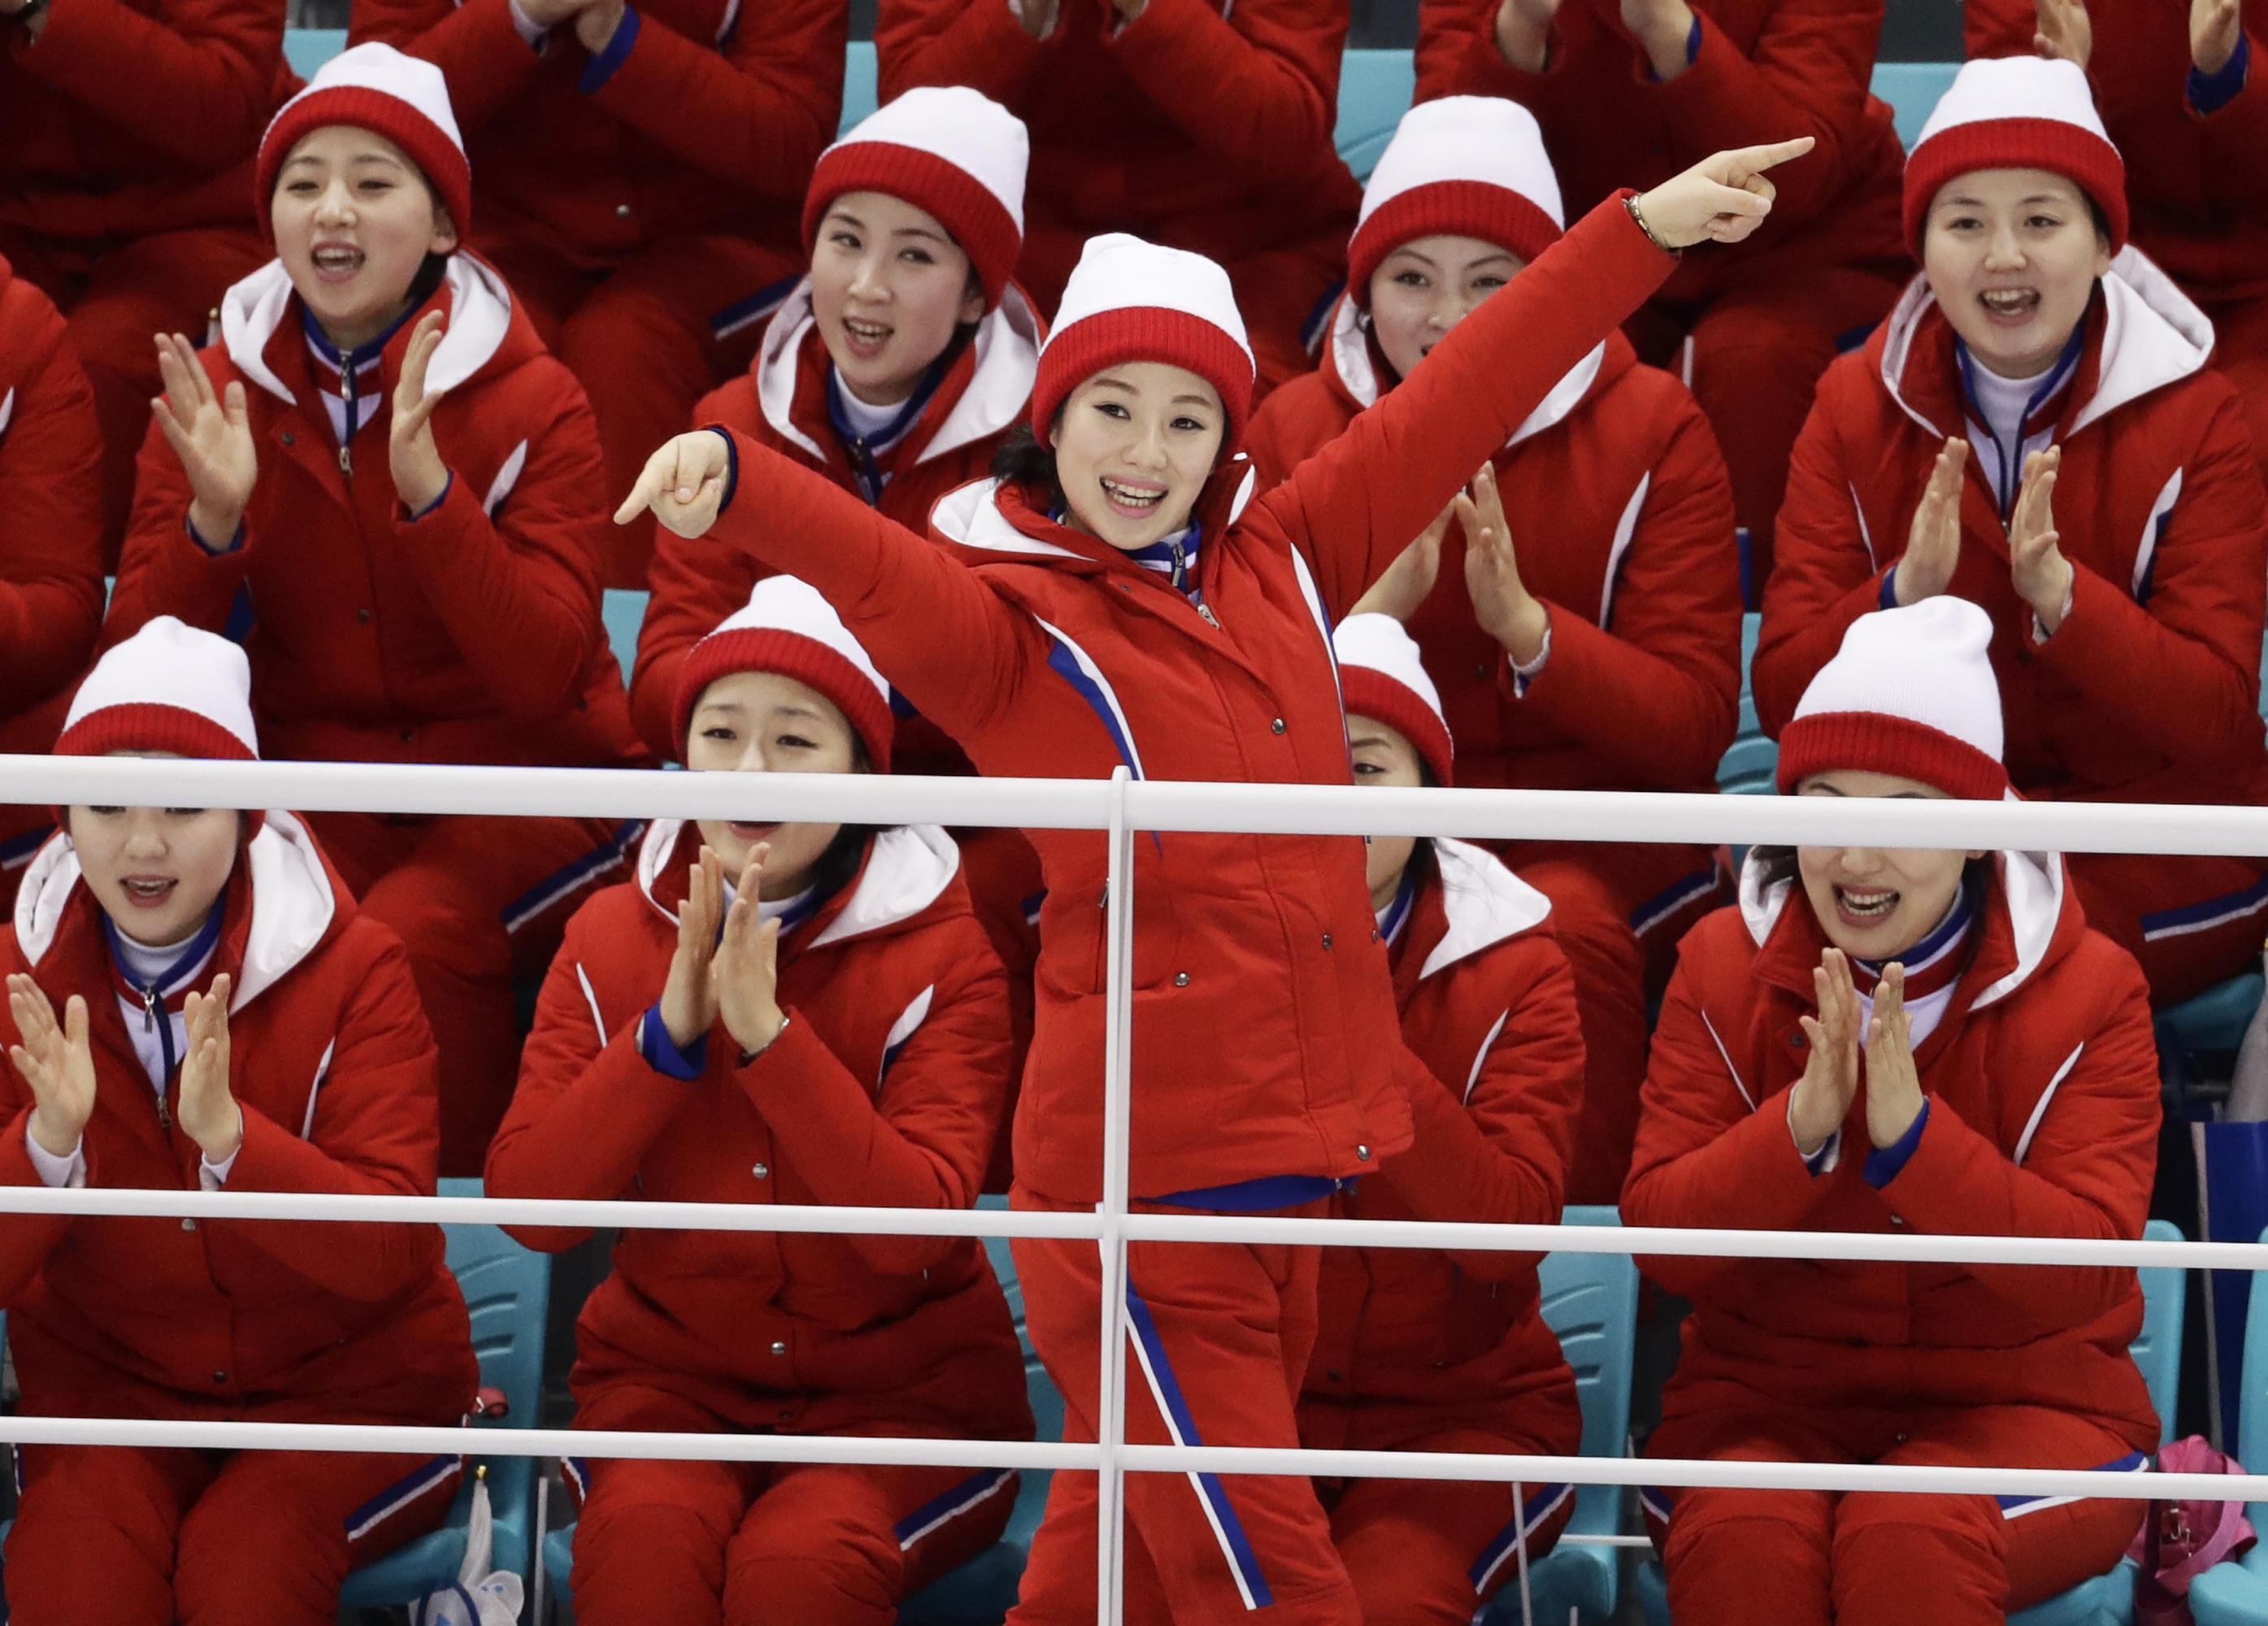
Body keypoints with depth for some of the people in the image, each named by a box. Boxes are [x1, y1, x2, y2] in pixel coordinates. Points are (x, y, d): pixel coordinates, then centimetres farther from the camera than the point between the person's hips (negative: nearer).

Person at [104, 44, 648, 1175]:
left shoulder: (534, 404, -7)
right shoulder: (214, 394, 0)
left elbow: (543, 676, -18)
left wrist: (427, 488, -29)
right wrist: (212, 520, -21)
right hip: (313, 778, 3)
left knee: (414, 937, -31)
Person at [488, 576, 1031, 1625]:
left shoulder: (939, 958, -6)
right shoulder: (611, 937, 3)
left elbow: (916, 1223, -20)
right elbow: (529, 1205, -7)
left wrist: (765, 1028, -26)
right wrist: (669, 1027, -18)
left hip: (901, 1392, -2)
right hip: (672, 1374, 2)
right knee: (643, 1535, -31)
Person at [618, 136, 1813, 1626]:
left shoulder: (1278, 569, 12)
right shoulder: (1007, 622, -4)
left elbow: (1457, 405, 17)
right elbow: (870, 564, -24)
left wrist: (1647, 228, 20)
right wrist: (733, 475, -45)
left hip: (1291, 1156, 6)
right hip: (1142, 1181, -6)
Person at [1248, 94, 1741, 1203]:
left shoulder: (1650, 429, -2)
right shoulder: (1293, 430, 3)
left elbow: (1697, 726, -9)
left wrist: (1522, 621, -25)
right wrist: (1383, 603, -23)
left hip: (1599, 831, -1)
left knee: (1568, 928, -35)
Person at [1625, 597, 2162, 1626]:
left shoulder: (2086, 990, -4)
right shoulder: (1724, 967, 3)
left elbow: (2088, 1276, -14)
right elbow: (1659, 1242, -5)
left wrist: (1910, 1131, -27)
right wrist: (1800, 1125, -23)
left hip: (2021, 1404, -1)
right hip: (1767, 1403, 1)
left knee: (1908, 1535, -34)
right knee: (1741, 1537, -32)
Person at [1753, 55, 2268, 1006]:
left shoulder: (2190, 417, -7)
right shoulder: (1859, 405, 0)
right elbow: (1781, 698, -7)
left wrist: (2058, 594, -31)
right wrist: (1904, 594, -27)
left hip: (2153, 868, -3)